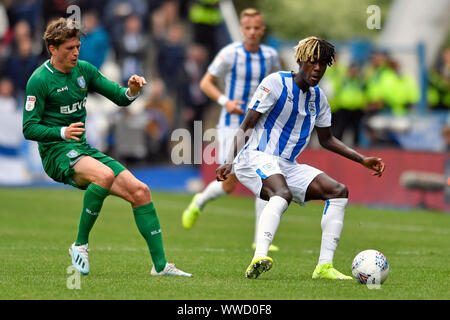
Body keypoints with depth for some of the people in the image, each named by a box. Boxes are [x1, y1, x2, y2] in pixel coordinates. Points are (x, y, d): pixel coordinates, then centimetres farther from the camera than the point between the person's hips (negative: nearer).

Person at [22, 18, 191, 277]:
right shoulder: (40, 80, -9)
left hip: (83, 149, 7)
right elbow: (29, 128, -11)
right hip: (56, 152, -7)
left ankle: (160, 265, 0)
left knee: (140, 191, -6)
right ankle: (81, 244, -21)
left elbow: (119, 98, 11)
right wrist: (63, 132, -27)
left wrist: (132, 91, -13)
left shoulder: (84, 70, 9)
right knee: (105, 175, -36)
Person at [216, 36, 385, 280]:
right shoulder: (276, 83, -7)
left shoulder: (318, 97, 14)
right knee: (283, 194, -37)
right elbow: (246, 127, -10)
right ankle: (259, 258, -55)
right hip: (257, 159, -8)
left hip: (288, 167, 8)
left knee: (339, 191, -5)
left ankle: (324, 266, -7)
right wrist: (231, 160, -25)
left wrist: (362, 160, 19)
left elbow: (326, 139, 27)